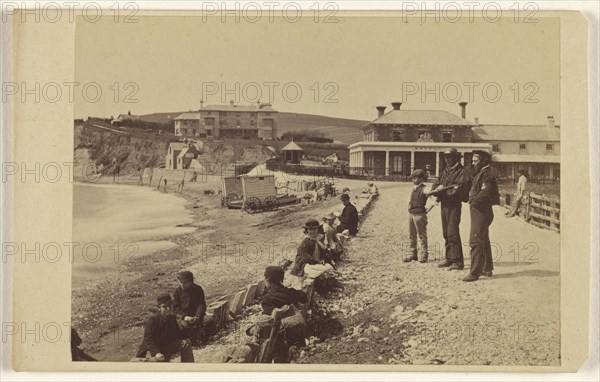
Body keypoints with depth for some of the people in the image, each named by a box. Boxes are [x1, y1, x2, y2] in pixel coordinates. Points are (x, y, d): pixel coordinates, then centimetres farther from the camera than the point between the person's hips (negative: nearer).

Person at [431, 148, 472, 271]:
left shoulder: (461, 172, -9)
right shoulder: (445, 171, 17)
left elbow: (458, 189, -19)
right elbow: (436, 184, 14)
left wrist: (443, 190, -18)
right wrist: (436, 188, -9)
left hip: (454, 205, -8)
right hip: (444, 204, 8)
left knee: (452, 233, -11)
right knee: (446, 233, 13)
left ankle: (458, 262, -8)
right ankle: (449, 259, 22)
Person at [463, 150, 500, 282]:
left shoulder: (487, 175, -15)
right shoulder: (480, 174, 18)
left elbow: (485, 193, -24)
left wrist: (474, 201, -13)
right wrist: (472, 198, 5)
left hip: (481, 212, -11)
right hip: (479, 212, 11)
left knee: (475, 241, -13)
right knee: (484, 241, 18)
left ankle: (474, 273, -13)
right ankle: (487, 269, 28)